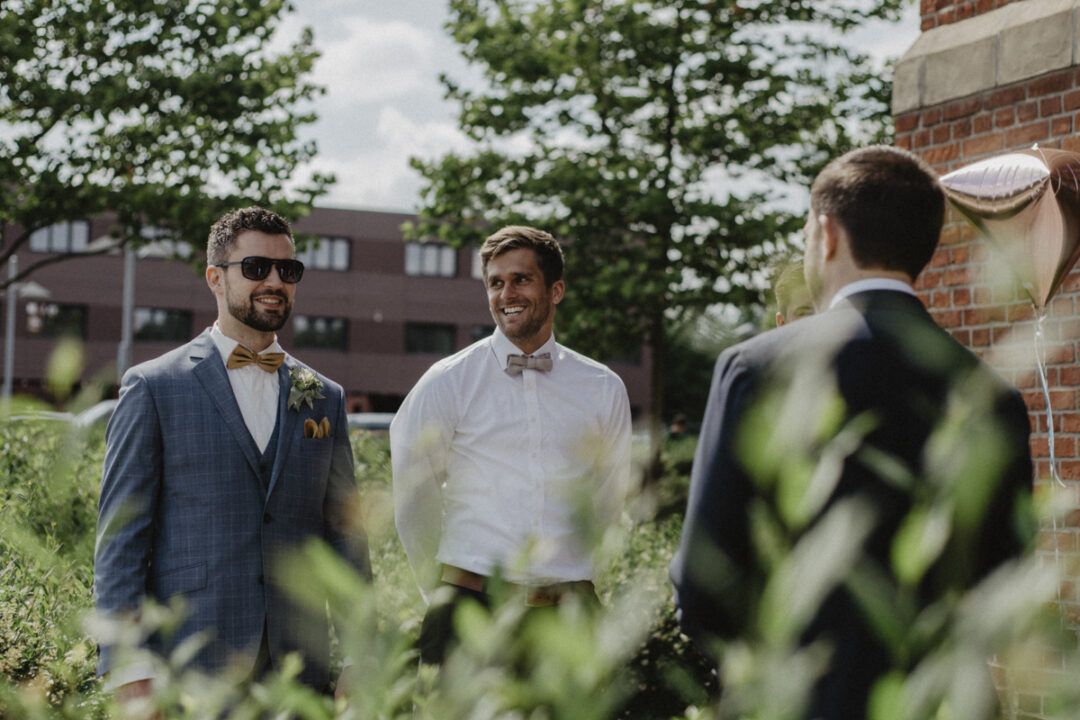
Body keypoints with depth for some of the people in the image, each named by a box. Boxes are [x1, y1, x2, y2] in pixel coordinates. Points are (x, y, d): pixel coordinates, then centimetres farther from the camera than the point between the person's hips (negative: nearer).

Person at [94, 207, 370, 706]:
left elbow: (344, 533, 14)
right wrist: (129, 673, -10)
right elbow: (120, 537, -2)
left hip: (296, 666, 3)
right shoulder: (154, 387, 1)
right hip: (188, 674, -3)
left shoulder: (325, 398, 13)